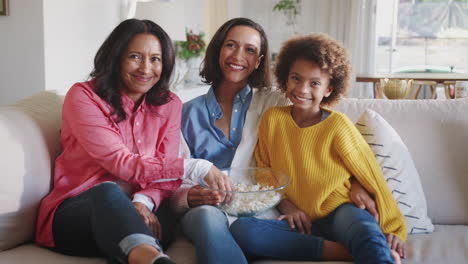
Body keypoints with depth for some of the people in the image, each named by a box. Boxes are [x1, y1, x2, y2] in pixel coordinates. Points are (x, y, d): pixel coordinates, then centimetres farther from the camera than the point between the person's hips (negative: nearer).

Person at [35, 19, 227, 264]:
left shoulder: (169, 104, 9)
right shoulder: (83, 96, -6)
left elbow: (166, 173, 0)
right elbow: (122, 164, -16)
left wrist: (144, 201, -24)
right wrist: (196, 167, -20)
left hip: (136, 209, 4)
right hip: (77, 212, -3)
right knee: (108, 191, -43)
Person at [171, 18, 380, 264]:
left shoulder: (273, 103, 11)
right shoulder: (189, 113, 14)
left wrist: (356, 182, -15)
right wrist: (189, 196, -13)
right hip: (204, 210, 2)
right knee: (207, 216, -35)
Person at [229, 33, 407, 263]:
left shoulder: (338, 125, -1)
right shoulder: (272, 119, 5)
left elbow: (371, 175, 2)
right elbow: (264, 172, 13)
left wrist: (393, 229, -1)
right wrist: (286, 206, -3)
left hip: (338, 212, -6)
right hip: (299, 221, 6)